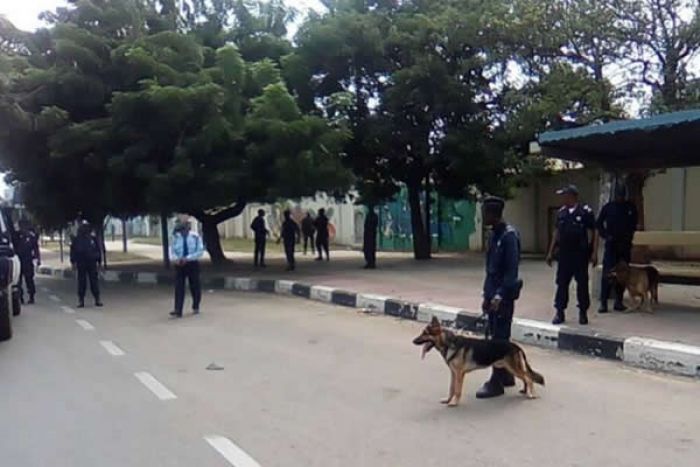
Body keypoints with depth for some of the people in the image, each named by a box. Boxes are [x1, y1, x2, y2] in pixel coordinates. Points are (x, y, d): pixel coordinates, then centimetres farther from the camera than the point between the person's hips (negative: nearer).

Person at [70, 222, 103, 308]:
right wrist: (73, 261, -3)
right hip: (81, 264, -1)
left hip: (92, 263, 1)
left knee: (94, 281, 0)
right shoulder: (76, 240, 4)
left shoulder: (93, 239, 7)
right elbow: (73, 251, 6)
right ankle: (81, 300, 8)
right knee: (81, 282, 2)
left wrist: (98, 261, 7)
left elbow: (98, 250, 11)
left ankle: (97, 300, 4)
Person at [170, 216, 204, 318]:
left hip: (192, 264, -1)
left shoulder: (195, 236, -9)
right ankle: (178, 310, -8)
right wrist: (176, 258, -15)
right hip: (179, 264, 1)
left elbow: (200, 251, -8)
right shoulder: (176, 236, -4)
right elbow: (172, 250, 6)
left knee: (194, 286, 10)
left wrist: (187, 258, -18)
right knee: (179, 287, -6)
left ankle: (195, 307, 29)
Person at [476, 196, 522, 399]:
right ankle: (506, 375, 29)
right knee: (494, 336, 16)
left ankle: (496, 382, 7)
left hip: (504, 296, -9)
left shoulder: (509, 235, -16)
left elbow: (512, 269, -20)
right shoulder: (495, 234, 11)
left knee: (499, 338, -2)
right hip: (493, 293, 9)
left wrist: (499, 295, -23)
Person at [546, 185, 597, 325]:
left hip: (580, 253, -4)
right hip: (564, 253, 4)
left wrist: (593, 253, -11)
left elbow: (592, 233, -6)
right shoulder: (561, 212, 7)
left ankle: (583, 312, 19)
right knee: (562, 283, 4)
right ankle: (559, 312, 12)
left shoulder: (586, 212, -7)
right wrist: (550, 252, 11)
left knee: (582, 283, 6)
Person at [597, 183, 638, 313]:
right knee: (607, 273, -8)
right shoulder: (608, 207, 0)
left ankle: (618, 302, 14)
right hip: (611, 245, -3)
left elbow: (634, 223, 16)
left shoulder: (631, 207, 5)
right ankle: (603, 303, -7)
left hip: (625, 245, 3)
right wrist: (605, 235, -6)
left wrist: (630, 235, 3)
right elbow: (599, 223, 5)